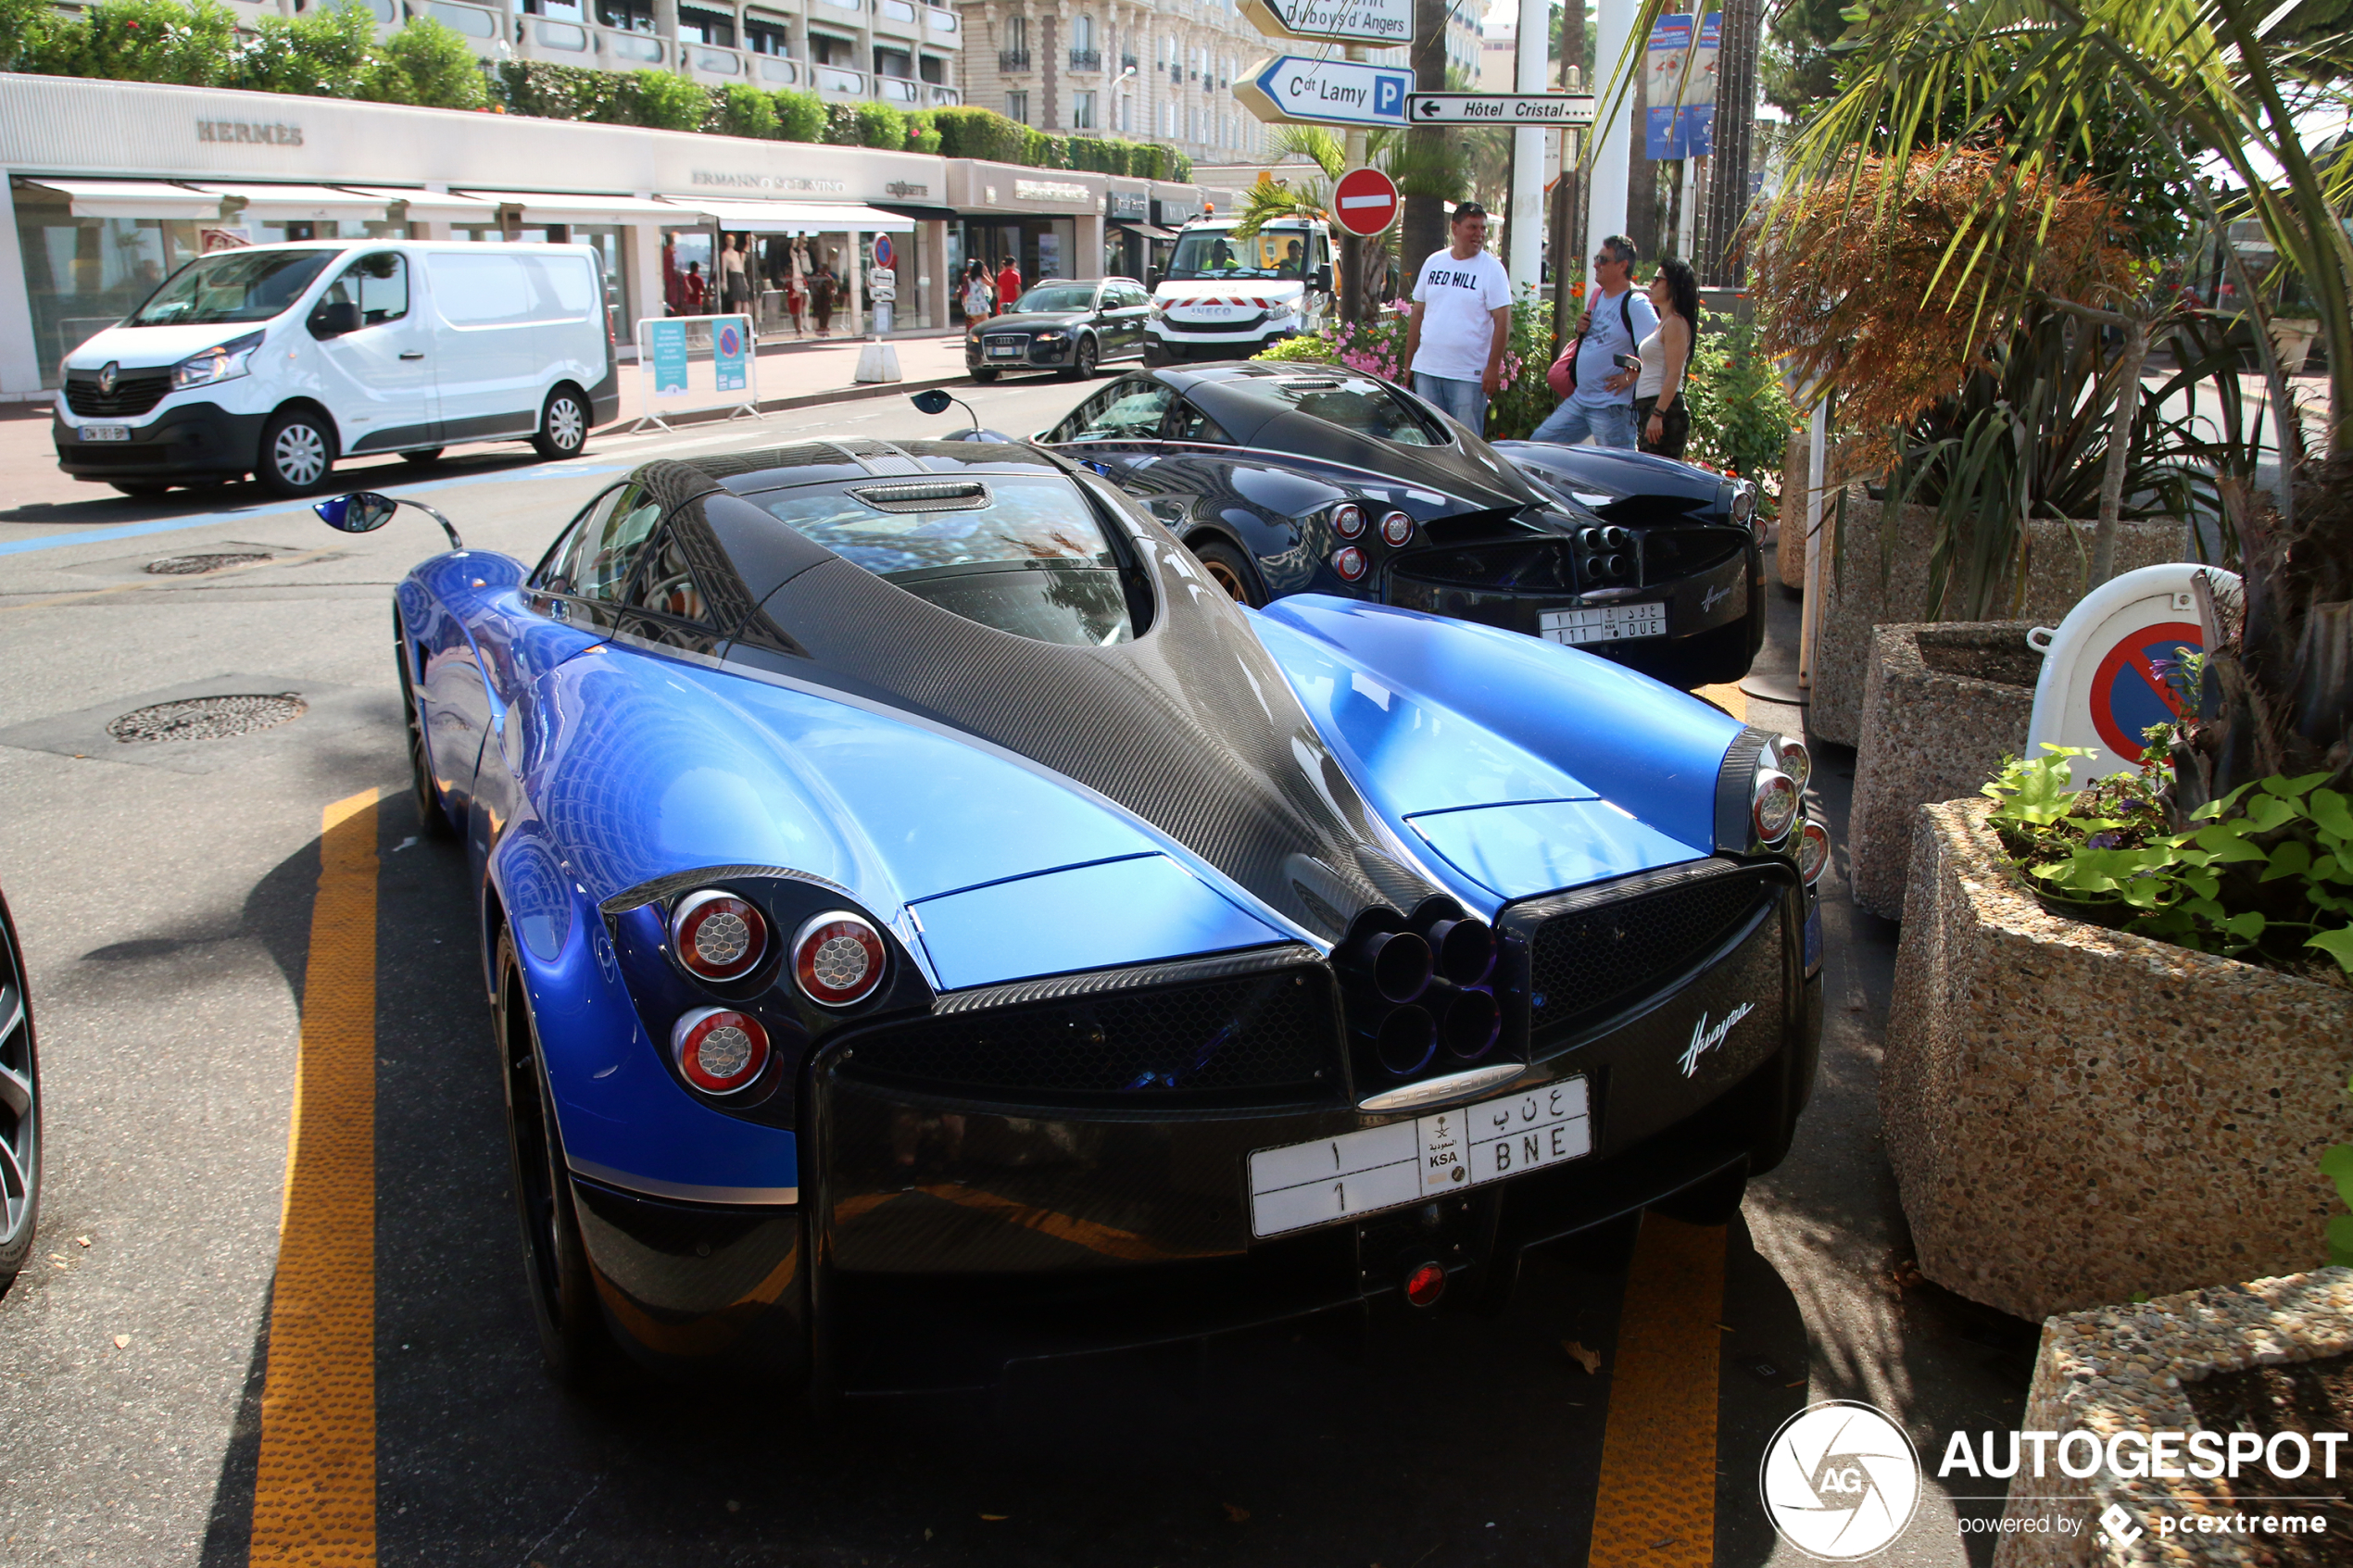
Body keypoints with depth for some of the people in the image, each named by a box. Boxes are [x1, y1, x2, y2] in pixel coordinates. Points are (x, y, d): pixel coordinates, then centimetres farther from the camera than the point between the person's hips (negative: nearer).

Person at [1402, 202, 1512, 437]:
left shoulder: (1492, 269, -3)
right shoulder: (1433, 262, 10)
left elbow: (1502, 321, -7)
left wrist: (1493, 367, -14)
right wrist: (1408, 363, 14)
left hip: (1469, 375, -4)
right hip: (1426, 370, 4)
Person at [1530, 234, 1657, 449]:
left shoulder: (1635, 304, -15)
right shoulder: (1596, 295, 11)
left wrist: (1631, 376, -19)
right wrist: (1580, 328, 3)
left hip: (1613, 407, -9)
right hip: (1579, 400, 9)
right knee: (1538, 442, 8)